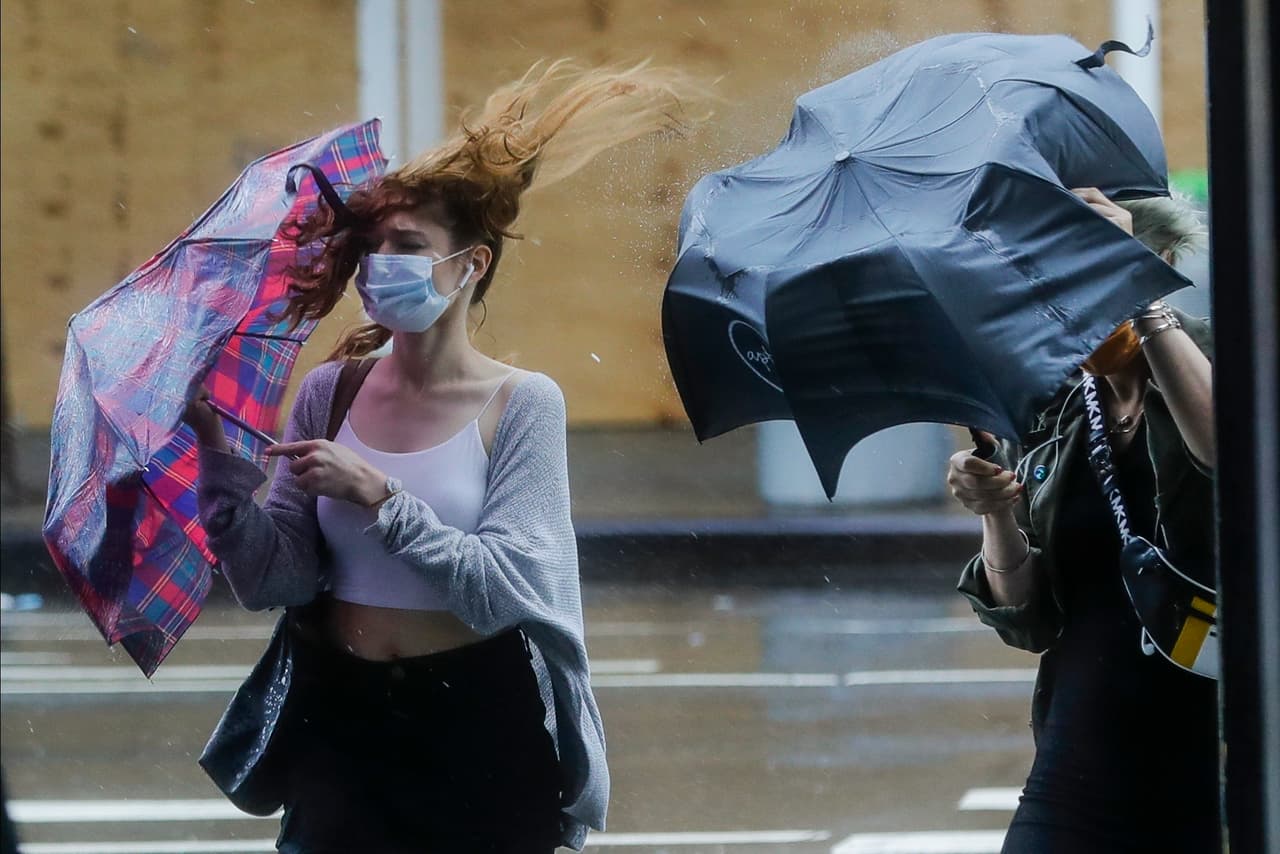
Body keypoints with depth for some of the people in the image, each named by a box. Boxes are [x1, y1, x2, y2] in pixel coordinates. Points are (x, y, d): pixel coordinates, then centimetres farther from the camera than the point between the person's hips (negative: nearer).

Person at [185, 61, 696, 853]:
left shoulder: (523, 404, -9)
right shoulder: (330, 392, 2)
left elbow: (500, 589, -18)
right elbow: (275, 580, -4)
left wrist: (376, 496, -24)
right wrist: (220, 458, -17)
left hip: (477, 728, -3)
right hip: (340, 720, 3)